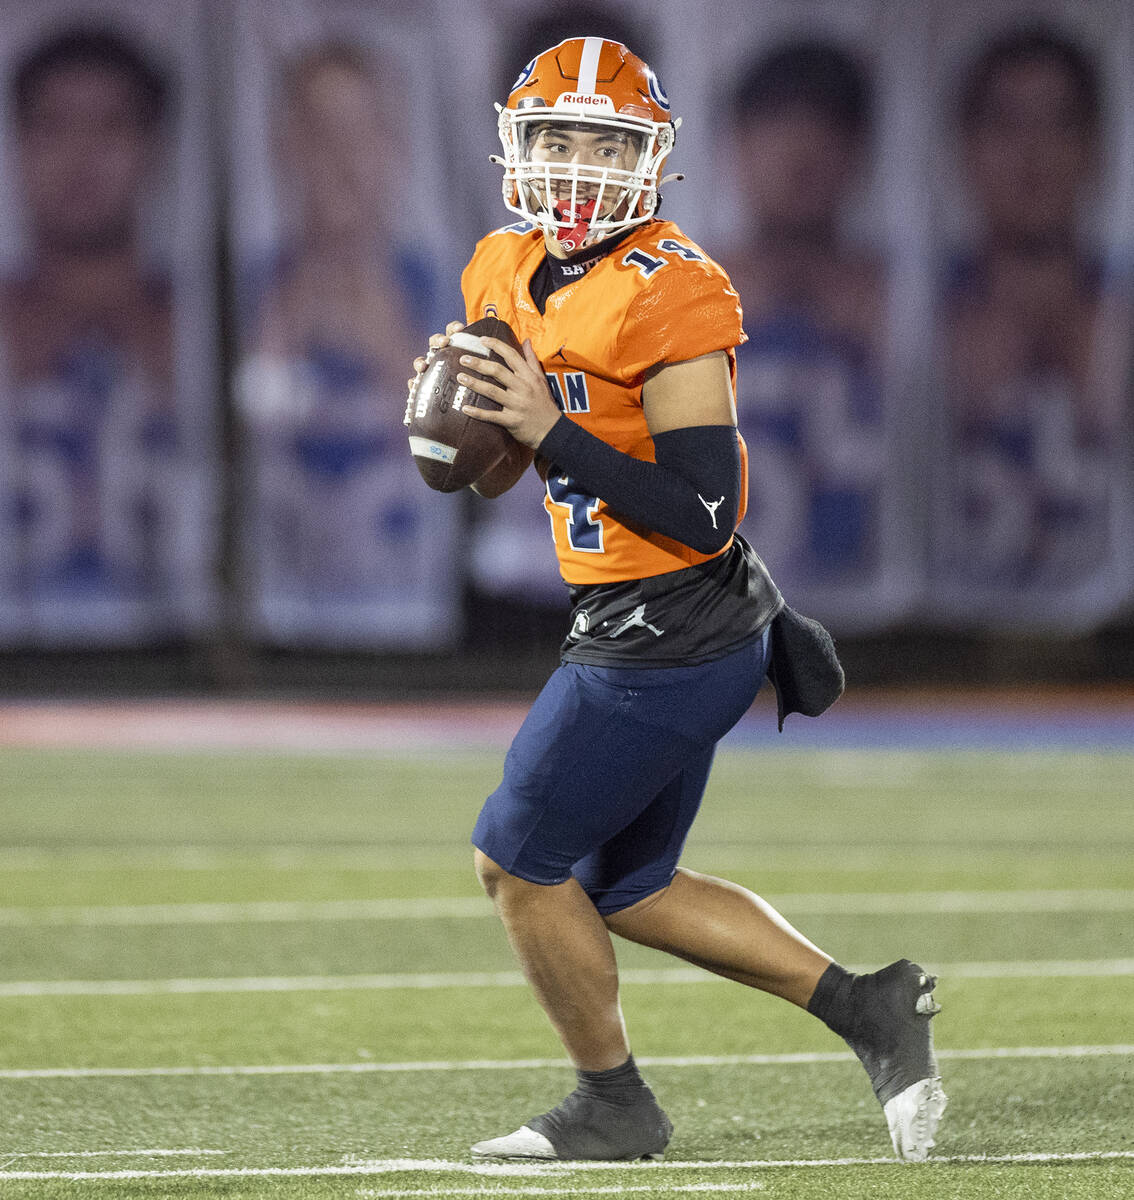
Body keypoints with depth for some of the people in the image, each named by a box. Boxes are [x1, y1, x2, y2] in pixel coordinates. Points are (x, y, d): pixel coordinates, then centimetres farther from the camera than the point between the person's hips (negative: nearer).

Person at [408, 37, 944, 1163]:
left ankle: (612, 1106, 19)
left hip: (667, 639, -9)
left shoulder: (668, 294, -20)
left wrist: (553, 431, -27)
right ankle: (866, 1007, 21)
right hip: (633, 634, 9)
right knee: (626, 890, 17)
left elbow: (703, 516, -24)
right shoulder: (510, 275, 7)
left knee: (517, 859, 2)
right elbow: (492, 475, 17)